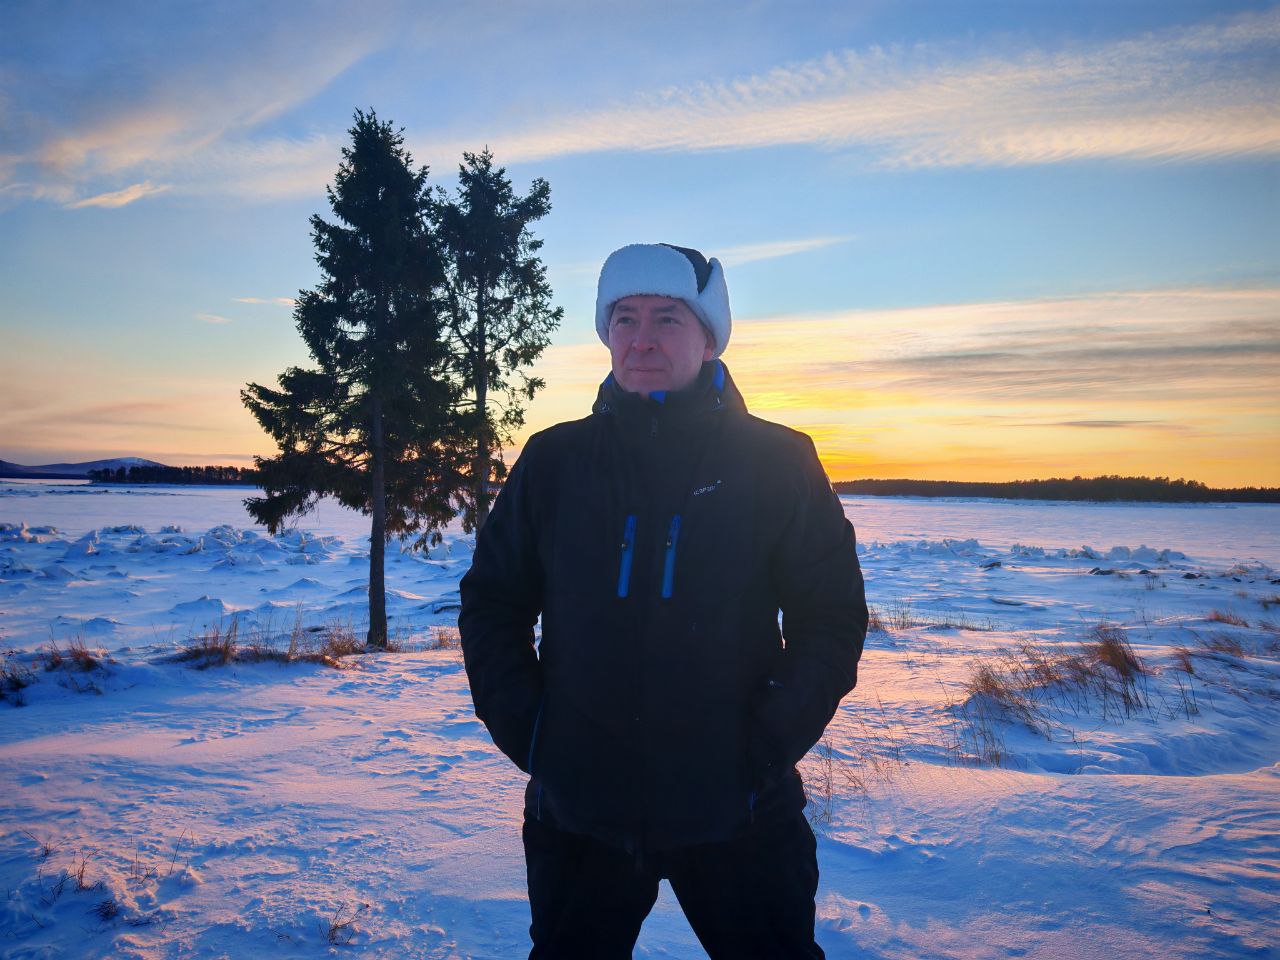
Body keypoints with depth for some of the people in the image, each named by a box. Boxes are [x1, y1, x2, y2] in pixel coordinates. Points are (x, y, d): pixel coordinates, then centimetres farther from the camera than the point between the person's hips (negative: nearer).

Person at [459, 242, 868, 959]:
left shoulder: (776, 460, -3)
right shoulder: (554, 460, 2)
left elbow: (832, 618, -1)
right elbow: (492, 603, 8)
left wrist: (768, 743, -9)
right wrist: (524, 730, -1)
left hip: (737, 812, -1)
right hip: (575, 809, 2)